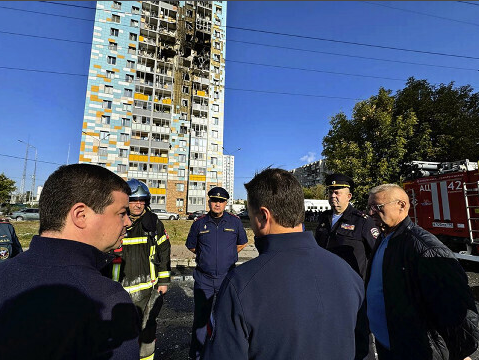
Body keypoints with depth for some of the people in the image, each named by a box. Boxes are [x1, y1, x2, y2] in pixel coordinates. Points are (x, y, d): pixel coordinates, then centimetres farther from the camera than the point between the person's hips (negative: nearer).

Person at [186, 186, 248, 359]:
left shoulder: (235, 221, -2)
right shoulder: (199, 223, -2)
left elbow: (242, 243, 13)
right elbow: (191, 246, 12)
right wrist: (206, 256, 9)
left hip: (227, 277, 0)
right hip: (203, 278, 0)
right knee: (200, 317, 12)